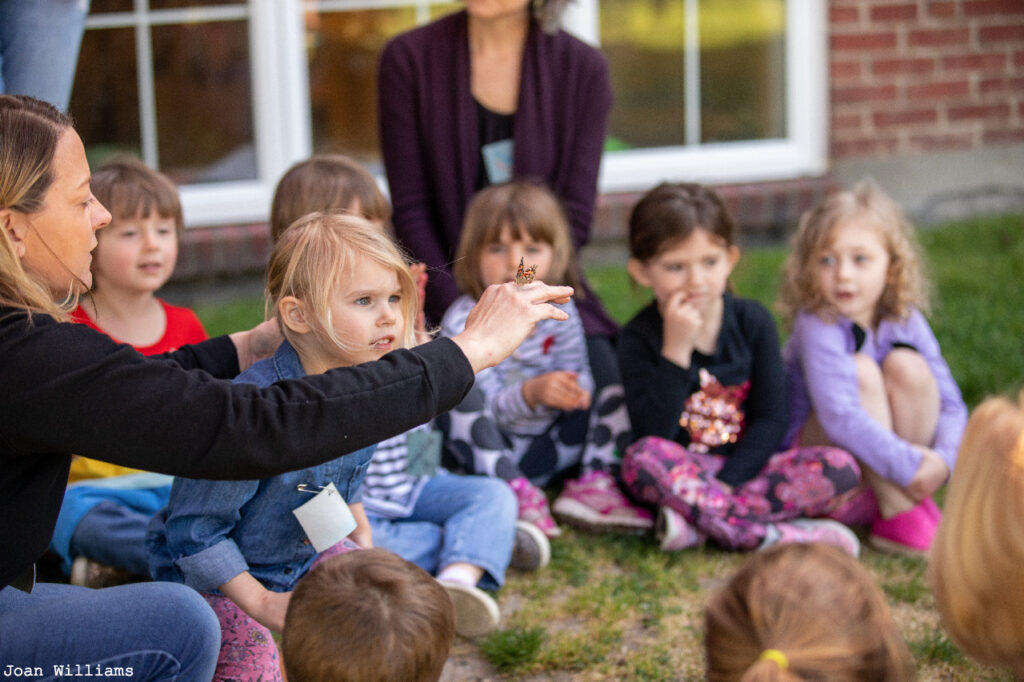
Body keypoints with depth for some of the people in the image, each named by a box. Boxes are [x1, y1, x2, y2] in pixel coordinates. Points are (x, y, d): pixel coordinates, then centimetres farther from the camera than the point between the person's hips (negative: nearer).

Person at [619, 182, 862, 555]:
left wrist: (726, 482, -16)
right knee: (644, 457, -35)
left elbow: (771, 419, -3)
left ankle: (696, 520, -28)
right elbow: (653, 434, -19)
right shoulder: (639, 337, -7)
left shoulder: (752, 321, -1)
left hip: (744, 467, 3)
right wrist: (675, 349, -25)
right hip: (684, 470, -2)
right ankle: (775, 535, -32)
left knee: (841, 468, -21)